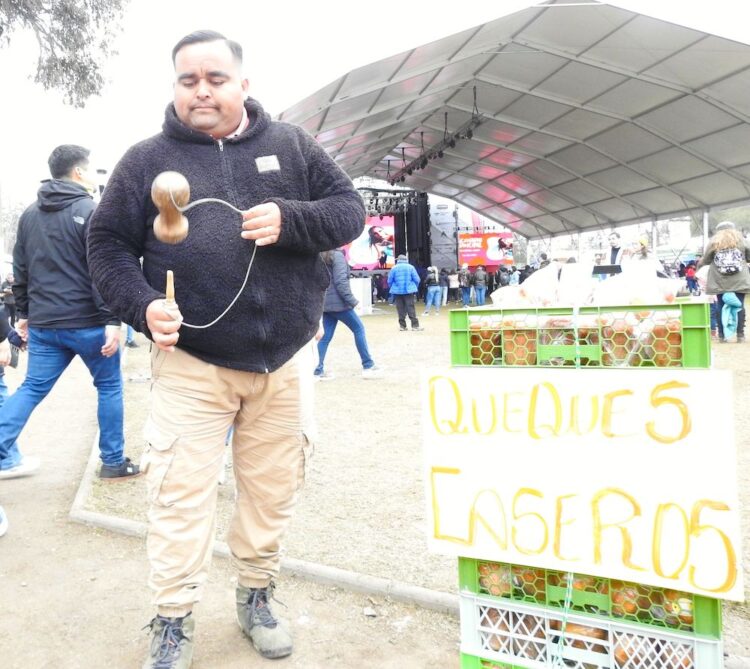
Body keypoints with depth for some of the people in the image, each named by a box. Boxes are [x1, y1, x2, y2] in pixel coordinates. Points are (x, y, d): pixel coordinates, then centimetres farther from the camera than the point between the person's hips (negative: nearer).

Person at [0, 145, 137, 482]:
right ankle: (113, 461, 15)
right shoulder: (89, 211, -9)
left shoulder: (29, 214, 12)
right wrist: (112, 319, -17)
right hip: (87, 322, -6)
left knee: (31, 389, 11)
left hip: (43, 324, 6)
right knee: (109, 386, 9)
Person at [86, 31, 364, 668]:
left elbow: (350, 210, 5)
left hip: (283, 361, 2)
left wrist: (291, 220, -15)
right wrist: (141, 305, -14)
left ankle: (257, 599, 34)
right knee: (181, 495, 1)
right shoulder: (146, 159, 3)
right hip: (191, 362, -1)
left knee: (272, 490, 12)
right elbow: (107, 244, 5)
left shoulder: (291, 145, 7)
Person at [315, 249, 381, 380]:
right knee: (359, 329, 3)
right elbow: (340, 282, -18)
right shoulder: (337, 255, -10)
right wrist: (352, 301, -16)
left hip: (326, 303, 8)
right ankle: (368, 366, 6)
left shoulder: (322, 257, 14)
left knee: (326, 336, 7)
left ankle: (318, 371, 3)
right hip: (338, 303, -8)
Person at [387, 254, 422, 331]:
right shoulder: (410, 267, 1)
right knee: (411, 308, -1)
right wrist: (414, 288, 15)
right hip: (409, 291, -1)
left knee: (400, 309, 4)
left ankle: (402, 326, 6)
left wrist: (393, 289, 18)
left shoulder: (394, 268, 2)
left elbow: (389, 281, 3)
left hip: (397, 291, 1)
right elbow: (417, 279, 0)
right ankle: (415, 325, -5)